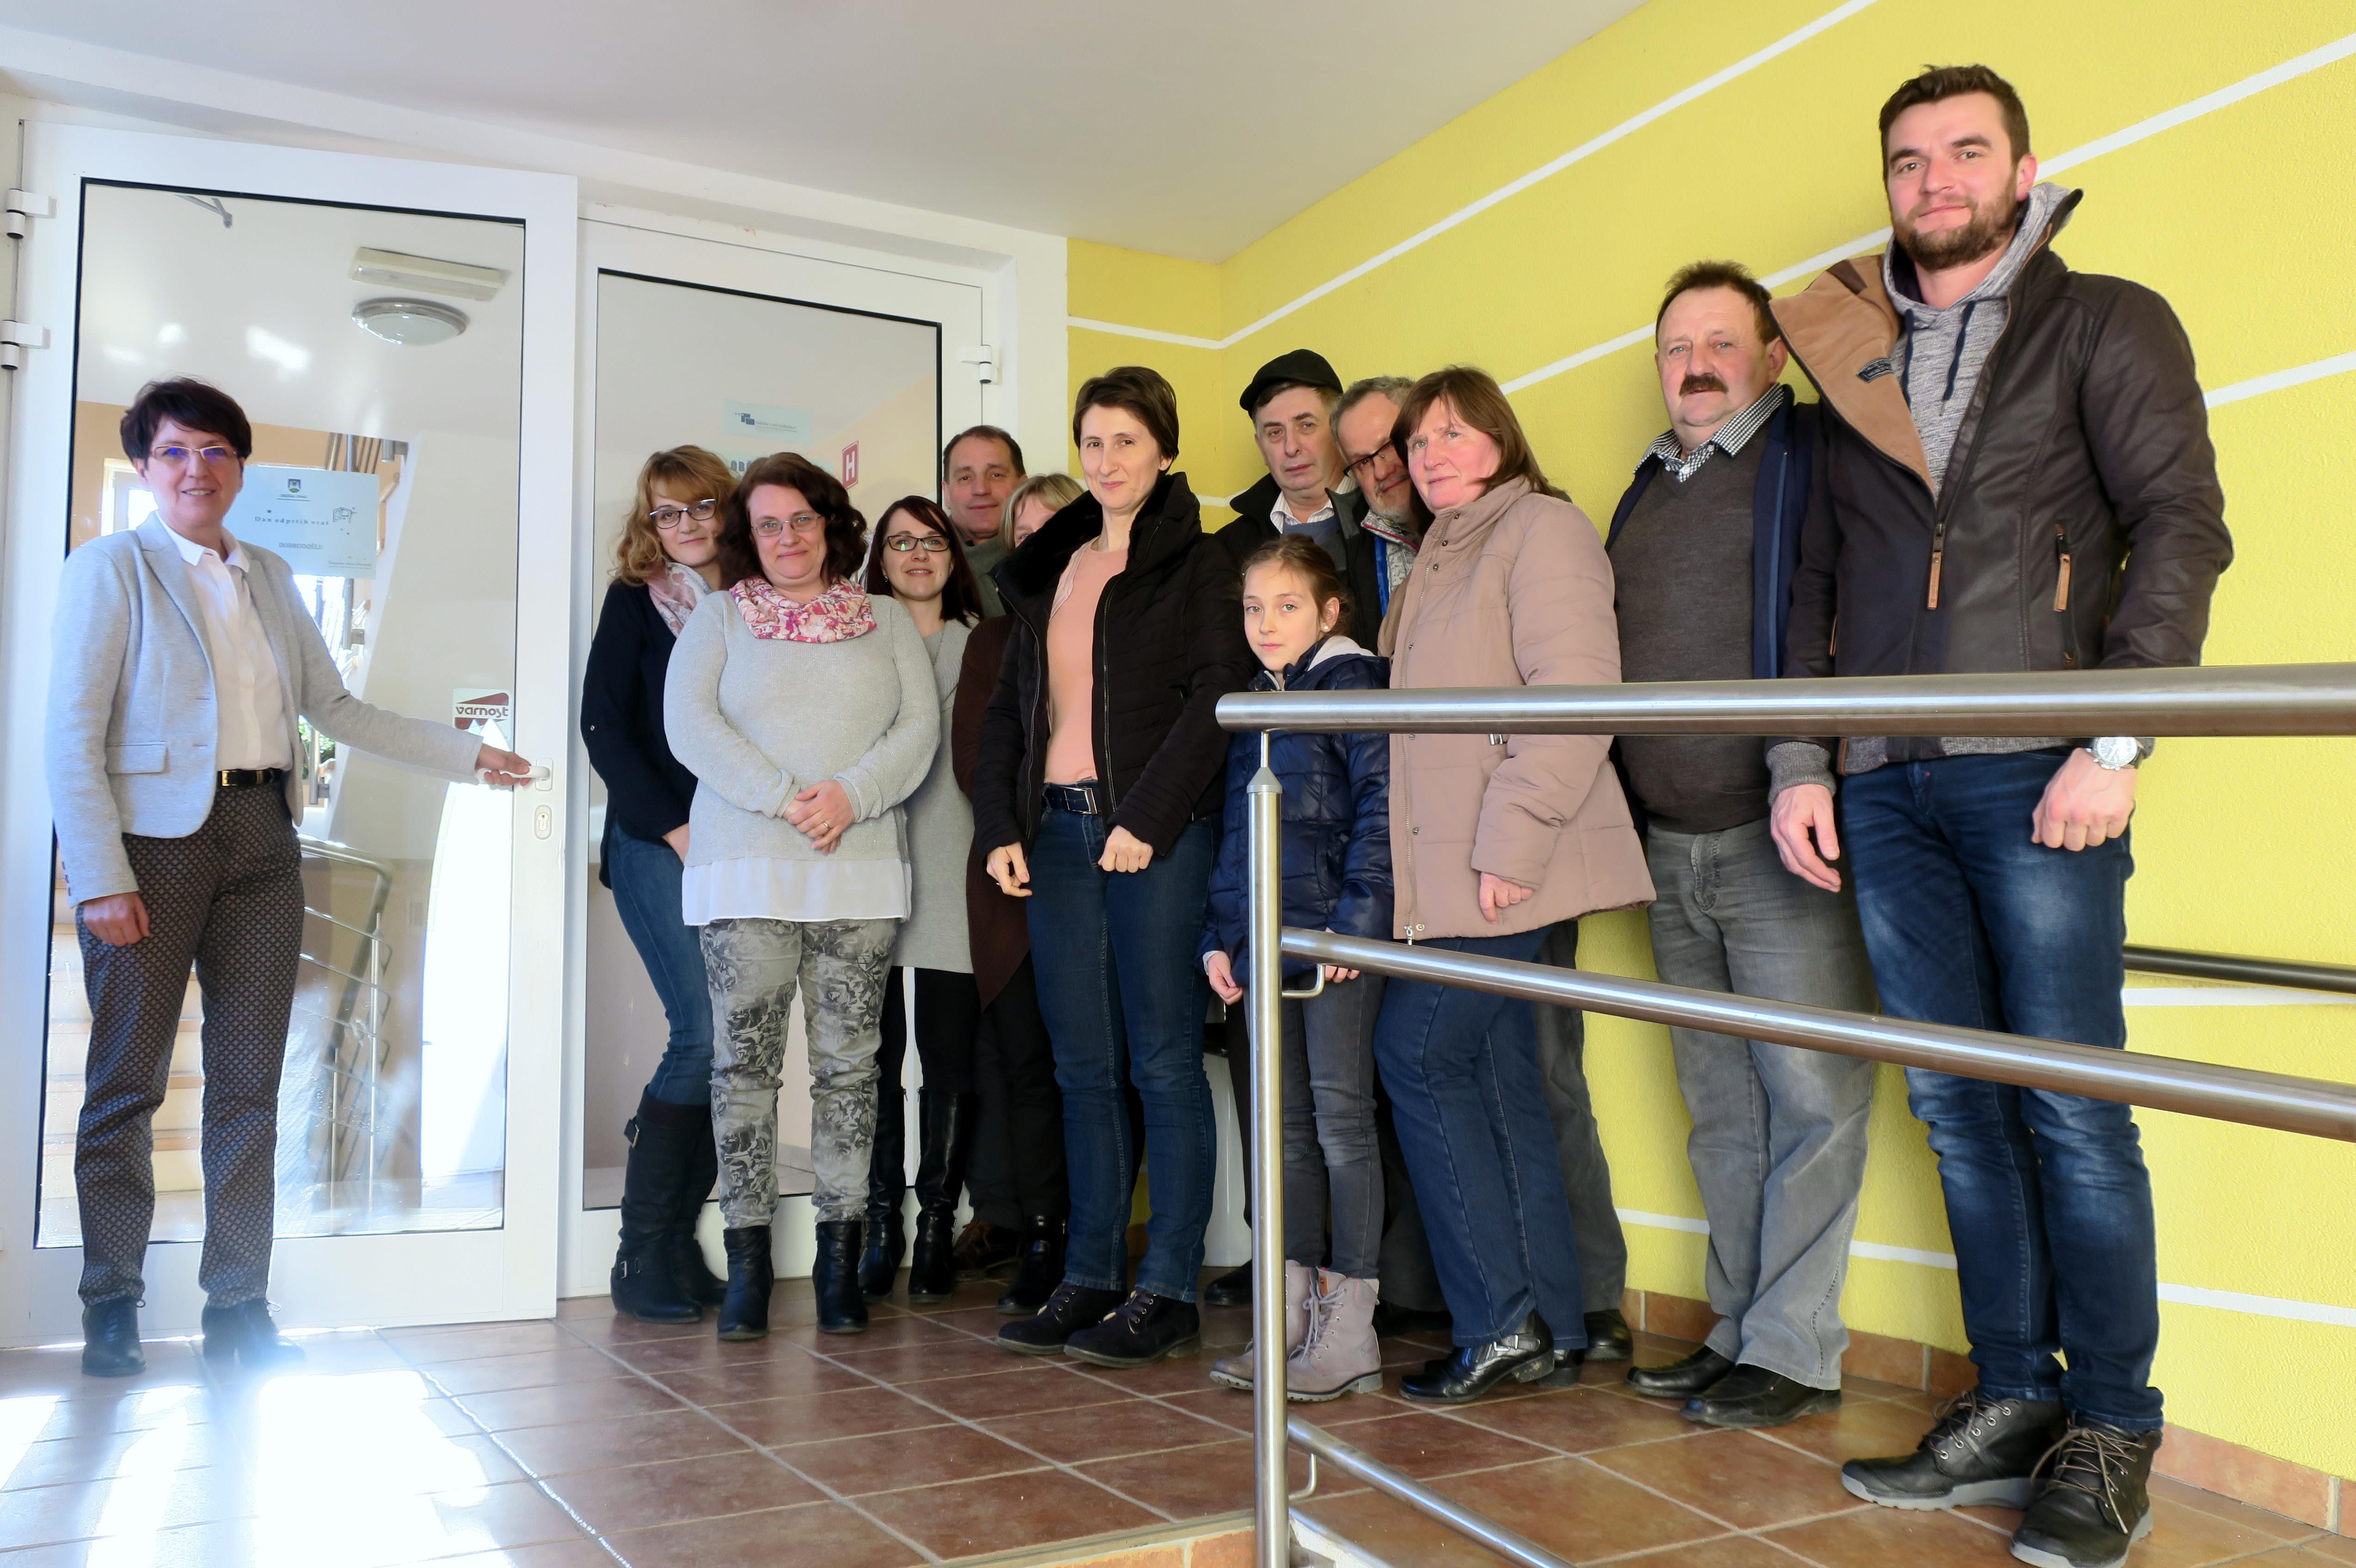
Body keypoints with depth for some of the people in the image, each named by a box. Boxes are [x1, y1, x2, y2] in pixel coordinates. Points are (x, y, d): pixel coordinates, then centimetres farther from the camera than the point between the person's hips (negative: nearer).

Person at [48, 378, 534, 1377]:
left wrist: (469, 756, 14)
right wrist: (100, 878, -15)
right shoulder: (110, 569, 0)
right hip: (154, 841, -5)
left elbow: (334, 707, 17)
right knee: (127, 1083, 1)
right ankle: (111, 1309, 13)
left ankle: (239, 1308, 13)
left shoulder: (269, 579, 15)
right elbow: (73, 734, -7)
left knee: (250, 1082, 5)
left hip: (261, 842, 5)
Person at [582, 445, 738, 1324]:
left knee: (725, 1042, 0)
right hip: (656, 847, -4)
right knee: (705, 1032, -12)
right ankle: (640, 1253, -2)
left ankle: (678, 1242, 12)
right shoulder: (635, 599, 6)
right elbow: (603, 725, -1)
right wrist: (673, 828, -8)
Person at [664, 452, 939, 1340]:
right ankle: (747, 1261, 5)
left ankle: (839, 1261, 8)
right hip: (745, 869, -1)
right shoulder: (720, 616, 11)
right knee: (743, 1062, -2)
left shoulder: (887, 622, 14)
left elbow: (920, 728, 4)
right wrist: (783, 798, -13)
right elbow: (688, 724, -2)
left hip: (861, 872, 1)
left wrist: (850, 795, -13)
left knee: (848, 1064, 1)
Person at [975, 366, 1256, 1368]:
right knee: (1084, 1068, 8)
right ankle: (1088, 1280, 15)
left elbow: (1217, 699, -9)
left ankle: (1167, 1294, 3)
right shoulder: (1049, 571, 19)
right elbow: (1008, 709, 17)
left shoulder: (1197, 566, 2)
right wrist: (1001, 825, 5)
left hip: (1157, 834, -5)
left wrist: (1147, 819, -16)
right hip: (1055, 830, 6)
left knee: (1164, 1062, -3)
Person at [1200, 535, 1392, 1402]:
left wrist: (1358, 920, -20)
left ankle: (1350, 1329, 4)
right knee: (1290, 1124, 12)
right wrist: (1221, 935, 13)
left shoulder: (1354, 684, -5)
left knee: (1340, 1116, -4)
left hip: (1337, 937, -7)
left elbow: (1380, 811, -13)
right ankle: (1293, 1317, 20)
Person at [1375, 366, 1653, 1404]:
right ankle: (1550, 1334, 14)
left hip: (1509, 870, -9)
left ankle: (1498, 1319, 1)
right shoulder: (1437, 559, 23)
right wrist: (1418, 867, 15)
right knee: (1499, 1082, 7)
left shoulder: (1541, 529, -5)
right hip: (1450, 870, 9)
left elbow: (1575, 694, -17)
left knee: (1418, 1053, -8)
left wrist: (1513, 840, -21)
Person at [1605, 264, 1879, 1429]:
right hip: (1672, 850, 7)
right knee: (1720, 1104, 12)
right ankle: (1738, 1333, 21)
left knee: (1811, 1096, -3)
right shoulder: (1645, 493, 19)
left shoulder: (1813, 457, -1)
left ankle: (1792, 1350, 6)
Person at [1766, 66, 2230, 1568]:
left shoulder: (2105, 322, 7)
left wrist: (2116, 741, -13)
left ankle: (2114, 1433, 10)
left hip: (2032, 771, -4)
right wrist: (1798, 766, 8)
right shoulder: (1850, 360, 19)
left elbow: (2181, 525, -3)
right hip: (1882, 787, 4)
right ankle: (2013, 1404, 18)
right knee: (1960, 1107, 7)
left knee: (2072, 1107, -2)